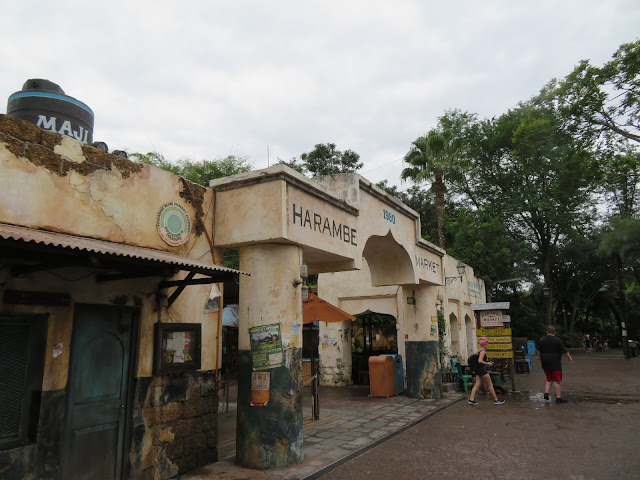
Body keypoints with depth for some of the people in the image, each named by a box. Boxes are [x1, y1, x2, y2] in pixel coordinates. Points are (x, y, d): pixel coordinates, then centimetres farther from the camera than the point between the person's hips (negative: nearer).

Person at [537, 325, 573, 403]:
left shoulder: (541, 340, 5)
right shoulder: (557, 340, -10)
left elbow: (538, 351, 12)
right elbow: (565, 351, -3)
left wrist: (541, 359, 25)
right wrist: (570, 358, 14)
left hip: (545, 364, 5)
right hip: (555, 364, -5)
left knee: (549, 379, 17)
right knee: (557, 381, 1)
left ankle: (546, 394, 7)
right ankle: (558, 398, 2)